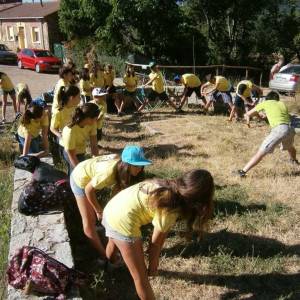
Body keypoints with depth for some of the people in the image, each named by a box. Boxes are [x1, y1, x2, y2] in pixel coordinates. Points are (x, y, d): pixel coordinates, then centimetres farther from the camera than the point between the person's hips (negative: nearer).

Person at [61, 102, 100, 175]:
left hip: (81, 154, 6)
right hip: (70, 155, -5)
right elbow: (72, 157, -30)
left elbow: (94, 145, -16)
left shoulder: (92, 124, -21)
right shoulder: (70, 131, -37)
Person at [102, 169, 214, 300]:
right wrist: (152, 264, 9)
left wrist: (155, 257, 13)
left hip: (111, 210, 9)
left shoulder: (170, 186, 0)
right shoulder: (171, 210, -22)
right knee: (141, 278, 7)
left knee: (113, 244, 41)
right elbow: (155, 242, -8)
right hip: (122, 223, -9)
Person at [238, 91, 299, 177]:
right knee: (290, 147, 37)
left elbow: (247, 114, 21)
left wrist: (248, 121, 43)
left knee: (260, 153, -5)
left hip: (279, 130, -5)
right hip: (290, 129, 5)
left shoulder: (265, 103, 17)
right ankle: (294, 161, 64)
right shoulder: (282, 104, 26)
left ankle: (243, 172, -8)